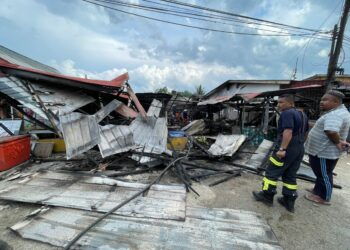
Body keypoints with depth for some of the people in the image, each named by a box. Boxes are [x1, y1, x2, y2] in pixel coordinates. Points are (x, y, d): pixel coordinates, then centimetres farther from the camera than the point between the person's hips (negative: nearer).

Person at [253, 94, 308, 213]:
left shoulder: (287, 113, -15)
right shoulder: (302, 115, 16)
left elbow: (288, 132, -26)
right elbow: (304, 132, 24)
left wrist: (282, 149, -29)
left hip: (287, 149, -9)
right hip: (299, 149, 9)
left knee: (272, 172, 4)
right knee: (290, 176, 15)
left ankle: (267, 196, 15)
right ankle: (289, 202, 21)